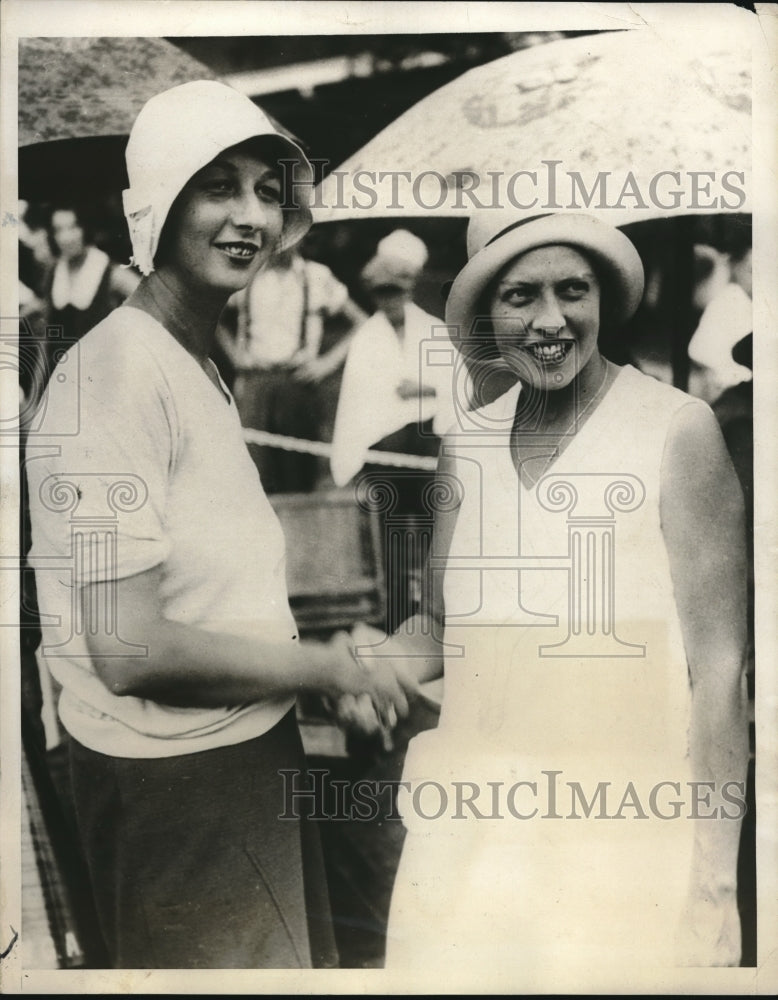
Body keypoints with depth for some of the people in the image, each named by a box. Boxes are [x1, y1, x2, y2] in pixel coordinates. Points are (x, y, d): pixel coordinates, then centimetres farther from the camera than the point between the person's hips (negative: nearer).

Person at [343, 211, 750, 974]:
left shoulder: (676, 430, -10)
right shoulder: (464, 444, 5)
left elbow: (718, 666, -8)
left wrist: (714, 879, -8)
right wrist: (369, 664, -6)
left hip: (626, 844, -4)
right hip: (471, 831, 4)